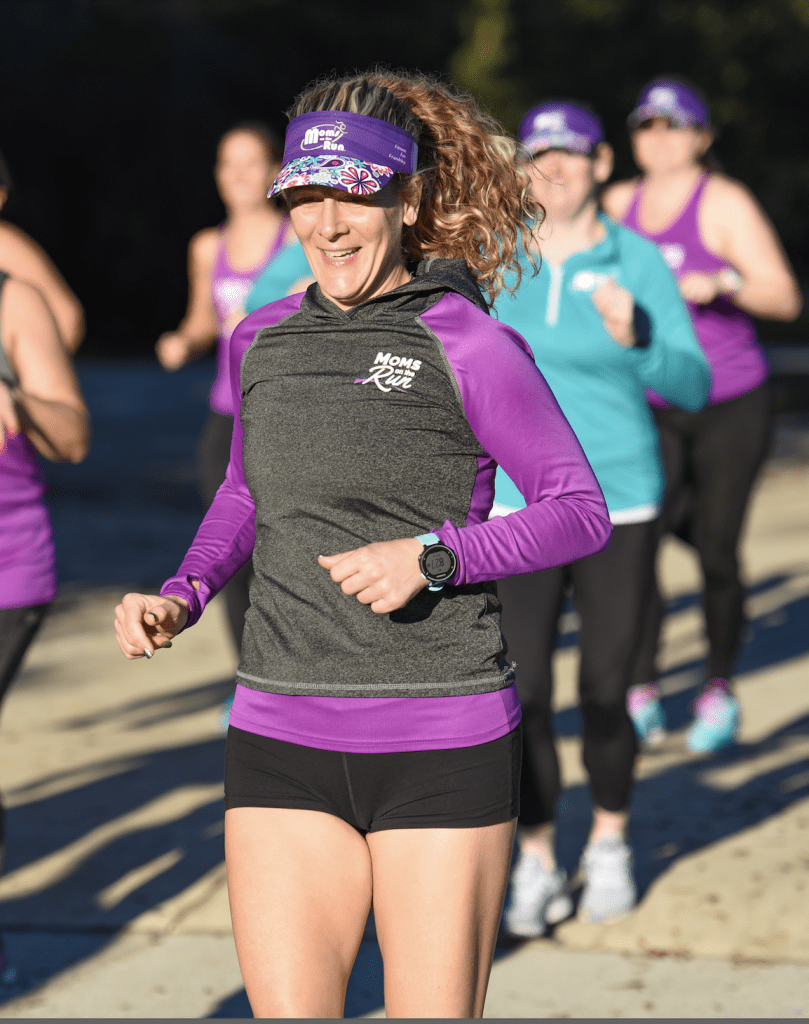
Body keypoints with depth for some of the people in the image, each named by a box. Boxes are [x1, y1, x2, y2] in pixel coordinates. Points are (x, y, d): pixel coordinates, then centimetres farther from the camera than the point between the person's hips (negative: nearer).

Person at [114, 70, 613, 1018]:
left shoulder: (468, 346, -6)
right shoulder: (261, 341, 9)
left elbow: (582, 511, -3)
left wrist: (431, 556, -16)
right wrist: (180, 596, 9)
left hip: (442, 745, -4)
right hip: (281, 740, 4)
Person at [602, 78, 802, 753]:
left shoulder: (725, 203, -8)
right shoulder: (619, 203, 6)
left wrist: (723, 282, -29)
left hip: (730, 402, -3)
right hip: (650, 409, 3)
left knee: (716, 552, 0)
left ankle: (720, 692, 21)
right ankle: (641, 695, -2)